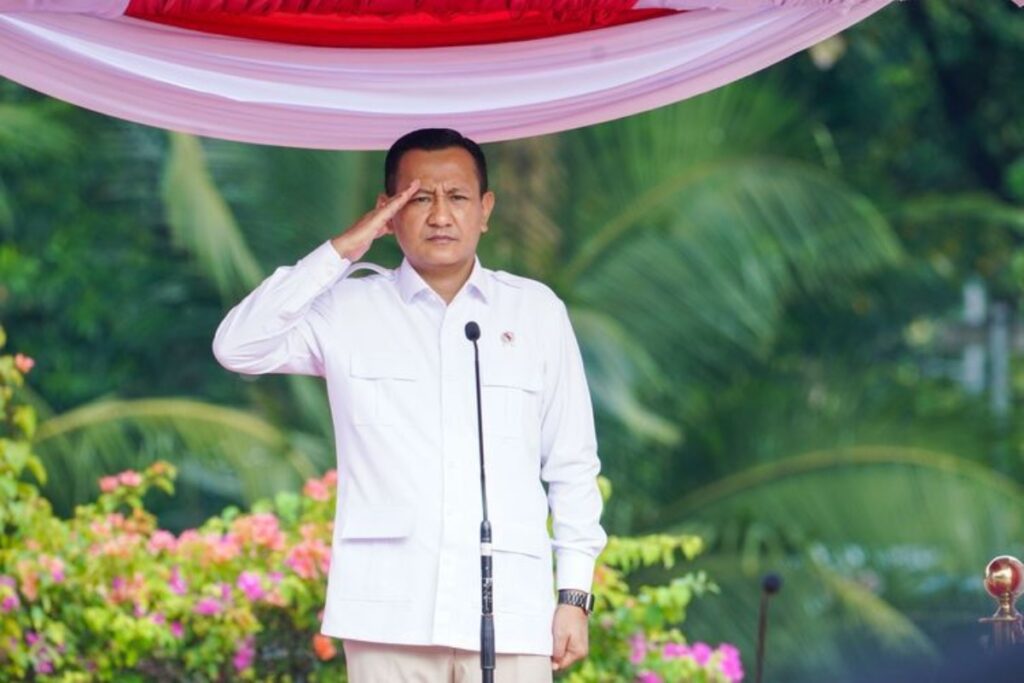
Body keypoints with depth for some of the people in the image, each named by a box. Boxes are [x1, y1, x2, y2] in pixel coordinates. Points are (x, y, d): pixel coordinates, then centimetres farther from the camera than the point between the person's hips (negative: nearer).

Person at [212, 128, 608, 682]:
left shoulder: (537, 312, 9)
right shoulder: (349, 309, 7)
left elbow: (572, 466, 12)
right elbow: (237, 347, -6)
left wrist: (574, 593, 7)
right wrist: (339, 253, -6)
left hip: (509, 610, 1)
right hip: (389, 611, -1)